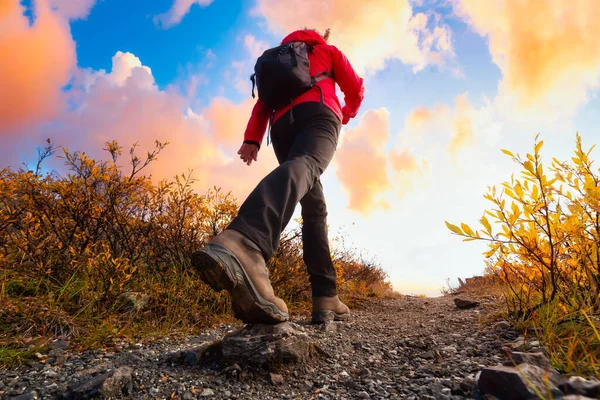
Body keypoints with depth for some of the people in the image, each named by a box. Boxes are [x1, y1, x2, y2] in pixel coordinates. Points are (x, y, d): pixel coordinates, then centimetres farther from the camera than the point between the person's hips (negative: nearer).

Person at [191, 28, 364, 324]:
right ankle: (245, 246, -68)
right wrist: (347, 114, 43)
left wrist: (251, 139, 4)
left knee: (314, 207, 6)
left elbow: (262, 103, 19)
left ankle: (326, 298, -6)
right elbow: (355, 89, 22)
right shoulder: (328, 50, 31)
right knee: (303, 166, -35)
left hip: (282, 125, 5)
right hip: (318, 113, -4)